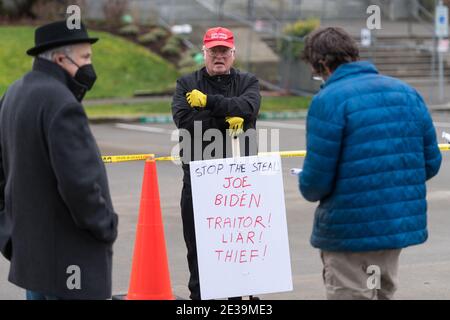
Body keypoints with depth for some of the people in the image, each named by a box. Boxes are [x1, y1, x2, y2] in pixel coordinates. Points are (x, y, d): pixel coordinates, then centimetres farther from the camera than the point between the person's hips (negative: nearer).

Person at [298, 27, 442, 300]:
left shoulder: (329, 100, -14)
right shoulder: (407, 92, 6)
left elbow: (316, 177, -16)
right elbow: (431, 162, 8)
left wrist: (308, 189, 6)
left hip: (349, 233, -6)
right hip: (403, 224, 7)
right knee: (383, 293, 22)